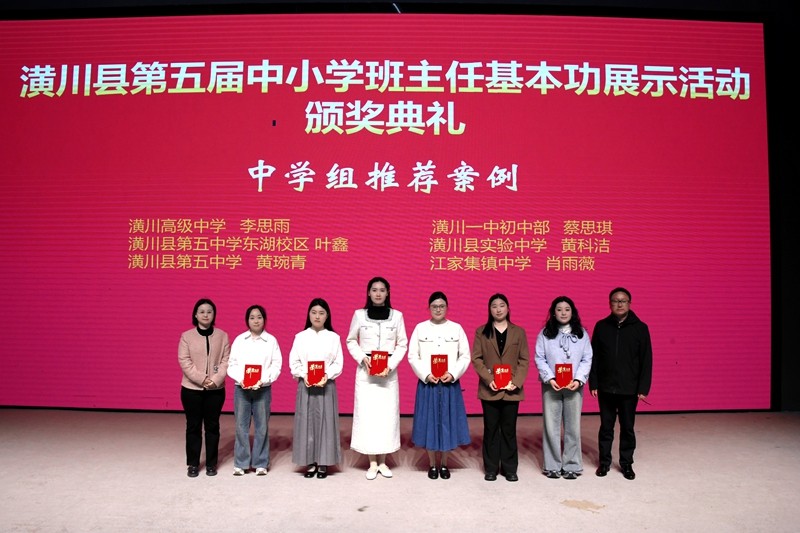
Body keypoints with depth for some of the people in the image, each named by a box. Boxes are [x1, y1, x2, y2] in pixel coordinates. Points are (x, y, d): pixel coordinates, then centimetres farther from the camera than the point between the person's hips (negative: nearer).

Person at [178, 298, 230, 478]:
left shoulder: (222, 336, 1)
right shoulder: (186, 336, -1)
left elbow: (226, 361, -2)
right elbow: (184, 362, -7)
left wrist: (215, 380, -16)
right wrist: (202, 379, -16)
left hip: (216, 389, 1)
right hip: (191, 388, 0)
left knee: (212, 426, 8)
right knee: (193, 426, 7)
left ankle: (211, 463, 19)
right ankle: (193, 464, 19)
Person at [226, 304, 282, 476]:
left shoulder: (271, 340, 2)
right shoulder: (239, 340, 5)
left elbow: (276, 366, -2)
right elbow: (232, 364, 3)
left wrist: (263, 380, -15)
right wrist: (240, 379, -13)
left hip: (263, 389, -1)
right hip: (241, 388, 1)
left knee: (262, 426, 3)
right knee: (241, 426, 3)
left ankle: (260, 463, 14)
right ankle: (240, 463, 15)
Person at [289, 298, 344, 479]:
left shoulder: (334, 337, 3)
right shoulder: (300, 337, 4)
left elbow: (338, 363, 0)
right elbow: (293, 362, 2)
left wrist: (327, 376, -16)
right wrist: (304, 376, -14)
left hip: (327, 385, 0)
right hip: (305, 385, 1)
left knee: (325, 423, 1)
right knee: (306, 423, 2)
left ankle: (323, 463, 10)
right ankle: (310, 463, 12)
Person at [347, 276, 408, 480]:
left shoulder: (397, 315, 3)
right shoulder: (359, 314, 2)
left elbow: (402, 344, 3)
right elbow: (351, 341, 8)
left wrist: (390, 364, -10)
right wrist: (362, 358, -8)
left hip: (389, 372, 0)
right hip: (365, 371, 0)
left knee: (387, 414, 1)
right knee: (367, 414, -1)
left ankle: (383, 462, 14)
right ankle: (372, 463, 10)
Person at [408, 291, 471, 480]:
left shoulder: (457, 328, 3)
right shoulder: (420, 328, 2)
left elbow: (465, 356, 1)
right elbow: (413, 356, -1)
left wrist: (453, 374, -13)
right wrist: (426, 375, -13)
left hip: (450, 383, 1)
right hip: (427, 383, 0)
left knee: (447, 422, 5)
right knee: (429, 422, 3)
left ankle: (444, 464, 20)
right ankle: (432, 465, 18)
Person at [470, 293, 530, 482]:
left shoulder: (519, 332, 7)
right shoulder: (481, 332, 5)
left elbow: (524, 360, 3)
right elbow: (476, 359, -1)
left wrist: (516, 382, -10)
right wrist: (489, 379, -13)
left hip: (511, 390, 0)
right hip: (490, 389, 0)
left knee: (509, 430, 7)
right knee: (491, 429, 6)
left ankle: (510, 468, 17)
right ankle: (491, 468, 15)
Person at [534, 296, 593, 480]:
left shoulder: (582, 333, 6)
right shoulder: (545, 334, 3)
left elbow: (587, 359, 2)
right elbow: (539, 359, 0)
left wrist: (579, 380, -12)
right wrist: (549, 378, -13)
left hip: (574, 386, 1)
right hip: (551, 386, -1)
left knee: (573, 427, 4)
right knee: (551, 427, 2)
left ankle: (572, 466, 16)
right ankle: (552, 466, 12)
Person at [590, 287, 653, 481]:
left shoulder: (640, 328, -3)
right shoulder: (601, 326, 1)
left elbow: (646, 361, -2)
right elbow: (594, 357, 2)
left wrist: (643, 388, -7)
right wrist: (593, 383, -2)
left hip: (629, 389, -1)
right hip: (606, 388, 1)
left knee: (627, 428, 10)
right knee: (606, 427, 10)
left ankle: (626, 463, 24)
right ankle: (604, 462, 23)